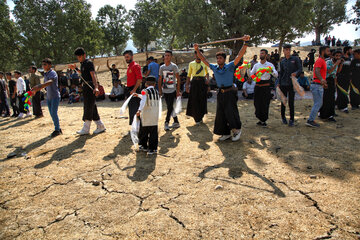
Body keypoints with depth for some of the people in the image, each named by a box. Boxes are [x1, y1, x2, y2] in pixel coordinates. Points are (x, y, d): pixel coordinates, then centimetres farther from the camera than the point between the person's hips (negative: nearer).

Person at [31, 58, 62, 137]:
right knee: (52, 113, 9)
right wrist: (36, 88, 7)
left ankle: (57, 130, -2)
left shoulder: (53, 73, -13)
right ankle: (58, 129, 18)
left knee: (54, 113, -12)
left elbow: (50, 82, -31)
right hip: (48, 97, 8)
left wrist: (38, 87, -42)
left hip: (55, 96, -8)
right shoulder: (45, 74, 12)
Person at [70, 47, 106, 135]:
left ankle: (86, 129, -1)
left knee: (88, 107, -6)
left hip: (90, 87, -10)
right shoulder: (83, 64, 16)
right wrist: (75, 68, 23)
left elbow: (93, 75, -25)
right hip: (86, 87, 10)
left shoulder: (89, 63, -11)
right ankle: (100, 126, 17)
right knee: (92, 108, 10)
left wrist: (96, 87, -37)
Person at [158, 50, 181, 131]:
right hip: (165, 91, 5)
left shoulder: (174, 66, -4)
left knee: (170, 107, -8)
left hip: (172, 90, -5)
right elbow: (160, 80, 14)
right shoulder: (162, 67, 9)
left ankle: (166, 123, -1)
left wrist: (178, 90, -10)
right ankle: (176, 122, 20)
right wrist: (160, 90, 9)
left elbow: (178, 79, -5)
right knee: (170, 107, 9)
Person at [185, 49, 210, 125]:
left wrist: (207, 79, 4)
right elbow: (189, 75, 8)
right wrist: (187, 85, 0)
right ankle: (197, 119, 6)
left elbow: (207, 72, 23)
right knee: (194, 100, -4)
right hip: (194, 82, -1)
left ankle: (200, 117, 19)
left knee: (202, 100, 2)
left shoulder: (204, 63, 10)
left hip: (202, 82, 1)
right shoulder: (191, 64, 7)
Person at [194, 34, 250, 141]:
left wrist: (246, 42, -27)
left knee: (231, 113, -5)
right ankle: (226, 133, 18)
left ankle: (237, 130, 17)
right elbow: (203, 59, 12)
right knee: (221, 114, 6)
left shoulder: (230, 66, -6)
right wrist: (197, 50, 7)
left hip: (230, 93, -5)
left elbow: (239, 55, -17)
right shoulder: (214, 68, 6)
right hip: (221, 93, 5)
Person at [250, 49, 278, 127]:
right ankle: (260, 119, 25)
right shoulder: (256, 65, 10)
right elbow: (250, 74, 4)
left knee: (265, 104, 1)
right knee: (257, 103, 7)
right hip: (258, 86, 3)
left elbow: (276, 75, -12)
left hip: (266, 86, -3)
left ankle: (264, 121, 15)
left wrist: (271, 71, -30)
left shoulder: (270, 65, -1)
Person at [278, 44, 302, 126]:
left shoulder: (295, 59, 2)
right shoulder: (282, 61, 11)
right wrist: (279, 83, 10)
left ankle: (291, 120, 7)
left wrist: (296, 73, -22)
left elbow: (300, 68, -1)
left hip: (292, 84, -3)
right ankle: (283, 117, 27)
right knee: (283, 102, 9)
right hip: (283, 84, 3)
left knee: (291, 102, -2)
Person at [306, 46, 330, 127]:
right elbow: (317, 71, -32)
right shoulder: (320, 60, -13)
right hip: (317, 85, -10)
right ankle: (310, 120, -7)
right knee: (318, 104, -10)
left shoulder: (323, 61, 19)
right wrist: (321, 79, -50)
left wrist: (324, 83, 38)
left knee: (319, 104, 13)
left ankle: (311, 120, 16)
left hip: (319, 86, 10)